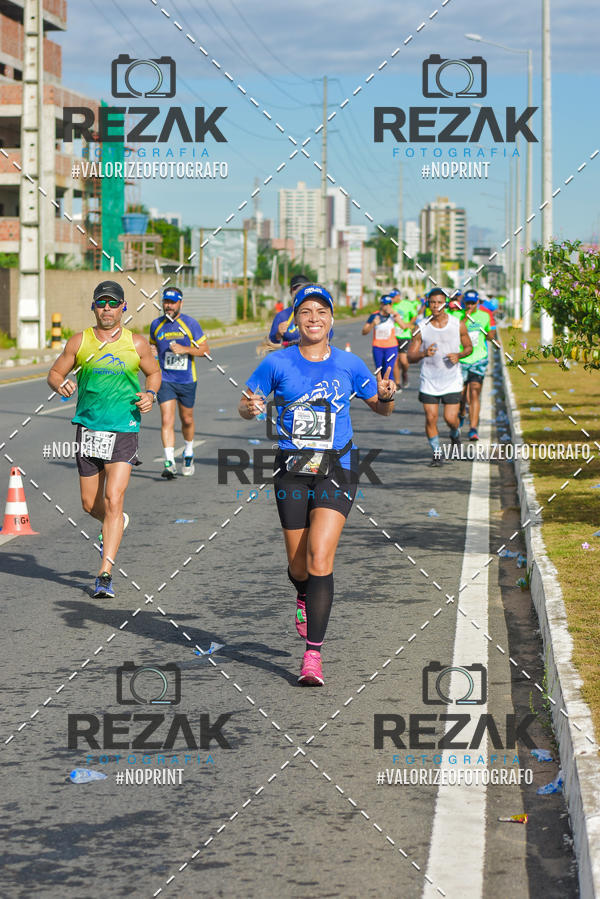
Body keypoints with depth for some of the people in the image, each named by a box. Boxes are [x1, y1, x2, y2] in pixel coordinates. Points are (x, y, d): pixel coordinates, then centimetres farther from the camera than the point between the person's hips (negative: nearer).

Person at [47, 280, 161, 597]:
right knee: (90, 504, 10)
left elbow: (154, 372, 17)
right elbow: (55, 373, 10)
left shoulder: (137, 344, 2)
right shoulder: (79, 342, 3)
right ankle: (116, 524, 46)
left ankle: (105, 575, -14)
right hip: (88, 427, 2)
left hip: (124, 431, -2)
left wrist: (150, 394, -4)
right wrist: (62, 385, -13)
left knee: (112, 499, -15)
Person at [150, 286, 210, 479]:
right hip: (165, 379, 0)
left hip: (187, 380, 0)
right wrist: (151, 352, -4)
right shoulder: (156, 324, 3)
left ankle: (188, 454, 39)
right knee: (167, 420, -13)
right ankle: (170, 463, -17)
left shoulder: (190, 324, -5)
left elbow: (205, 349, -2)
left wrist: (185, 349, -19)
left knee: (187, 420, 14)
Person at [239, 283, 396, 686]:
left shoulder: (349, 364, 2)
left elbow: (381, 408, 12)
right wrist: (250, 409, -15)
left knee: (320, 557, -16)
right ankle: (304, 597, 47)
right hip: (292, 468, 1)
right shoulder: (277, 364, 0)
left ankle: (313, 653, -12)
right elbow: (246, 405, 9)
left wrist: (385, 396, -11)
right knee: (298, 565, 8)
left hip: (336, 468, -1)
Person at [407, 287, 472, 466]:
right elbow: (410, 357, -3)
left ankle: (455, 434, 31)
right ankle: (437, 453, 15)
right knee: (431, 419, -3)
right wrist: (424, 354, -25)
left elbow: (469, 347, 10)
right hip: (429, 381, 0)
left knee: (450, 418, -5)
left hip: (452, 381, 0)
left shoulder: (458, 325, -3)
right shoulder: (421, 328, -5)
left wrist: (459, 355, -11)